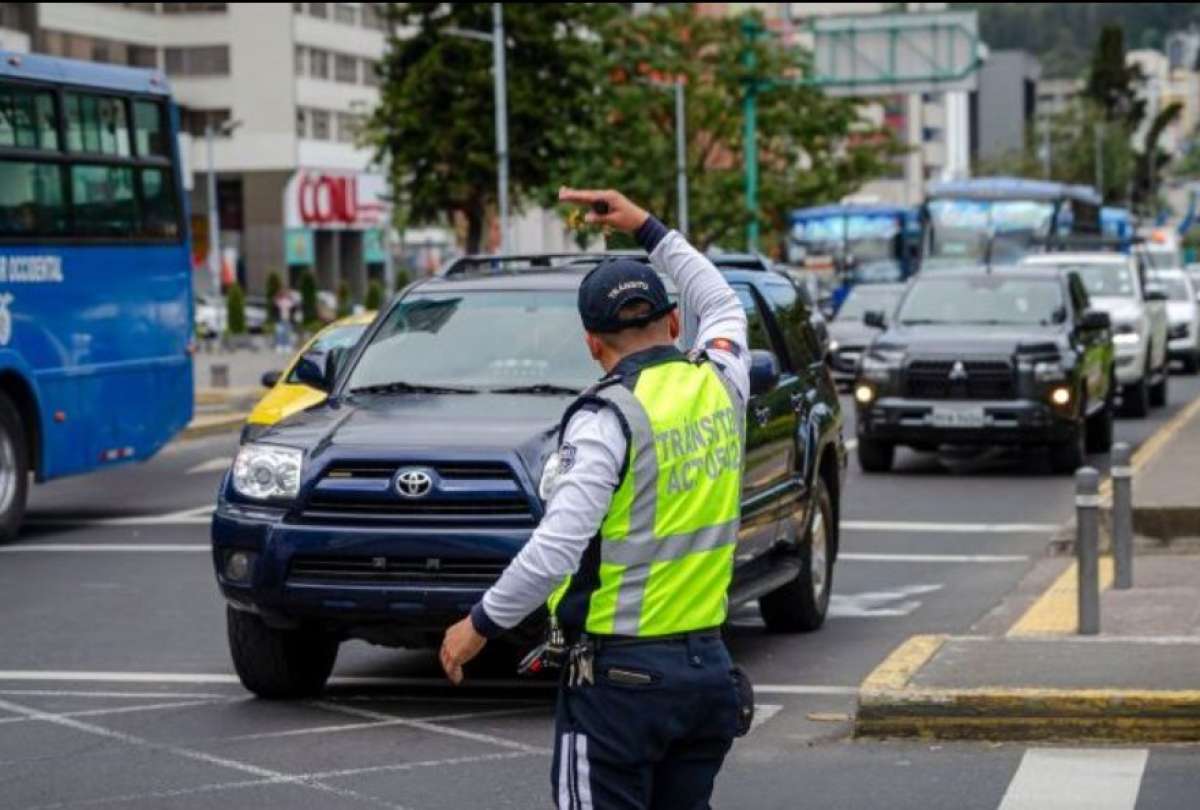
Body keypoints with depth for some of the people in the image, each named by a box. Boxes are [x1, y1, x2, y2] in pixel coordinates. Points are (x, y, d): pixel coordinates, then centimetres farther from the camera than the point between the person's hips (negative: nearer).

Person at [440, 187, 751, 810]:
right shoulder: (720, 383, 4)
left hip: (621, 673, -7)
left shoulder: (609, 417, -15)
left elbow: (557, 548, -23)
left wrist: (481, 624, -12)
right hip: (708, 668, 7)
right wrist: (647, 228, 30)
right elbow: (723, 306, 28)